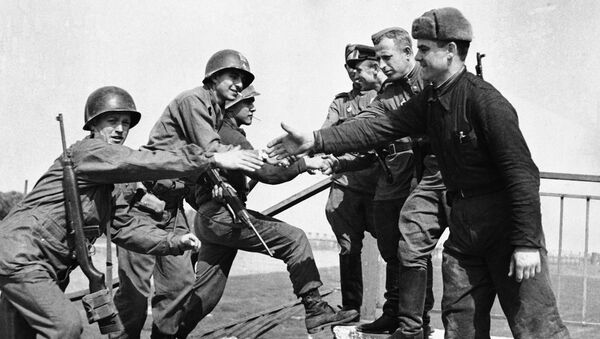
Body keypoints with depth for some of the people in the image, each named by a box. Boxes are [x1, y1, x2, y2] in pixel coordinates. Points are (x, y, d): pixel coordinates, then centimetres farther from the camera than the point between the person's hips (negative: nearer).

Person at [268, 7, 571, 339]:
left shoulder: (485, 100, -18)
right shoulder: (429, 100, 9)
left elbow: (521, 172, -21)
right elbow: (380, 128, 8)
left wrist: (527, 243, -24)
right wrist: (314, 141, 1)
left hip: (506, 223, -8)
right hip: (463, 225, 8)